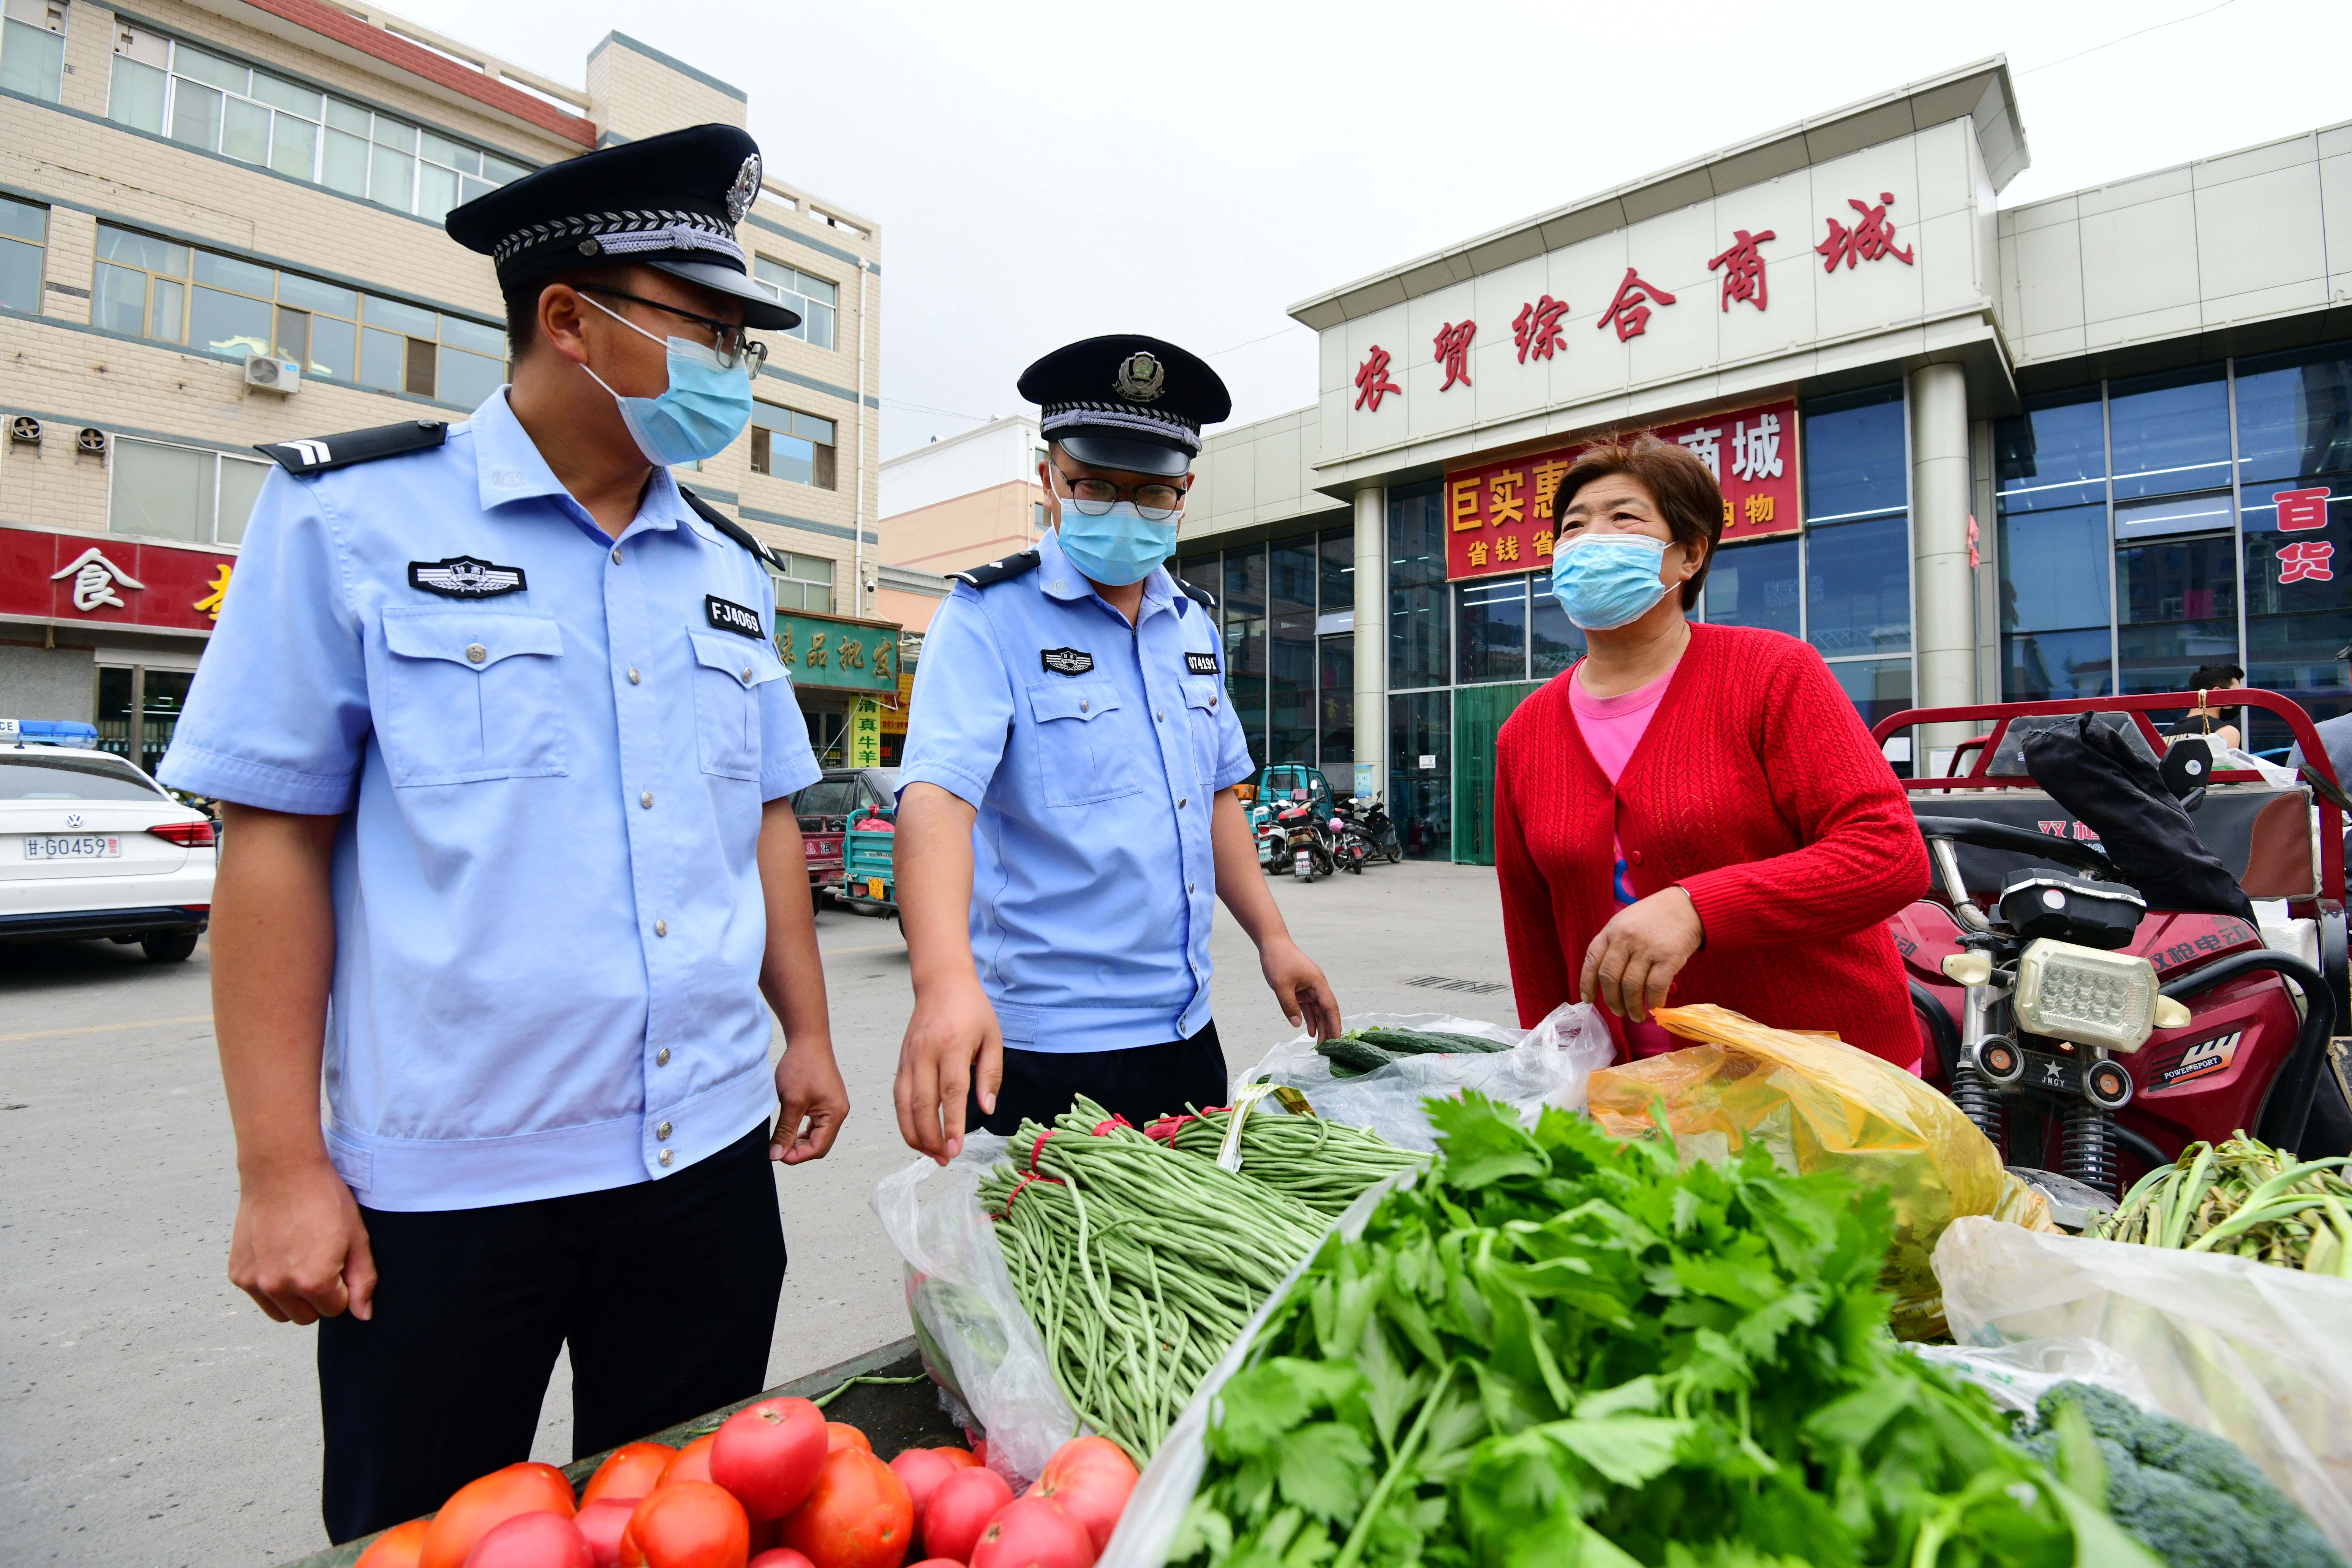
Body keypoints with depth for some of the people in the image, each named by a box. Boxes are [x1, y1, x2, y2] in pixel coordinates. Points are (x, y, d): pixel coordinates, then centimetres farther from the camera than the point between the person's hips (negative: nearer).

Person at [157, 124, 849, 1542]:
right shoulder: (351, 516, -5)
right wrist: (282, 1167, -8)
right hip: (442, 1184, -3)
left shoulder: (730, 570, 8)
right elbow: (277, 840, -7)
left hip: (710, 1156, 4)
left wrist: (808, 1031, 11)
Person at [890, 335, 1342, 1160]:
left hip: (1185, 1030, 7)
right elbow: (937, 794, -25)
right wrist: (945, 976, -41)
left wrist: (1271, 936, 11)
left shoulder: (1194, 622, 10)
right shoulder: (990, 617, -10)